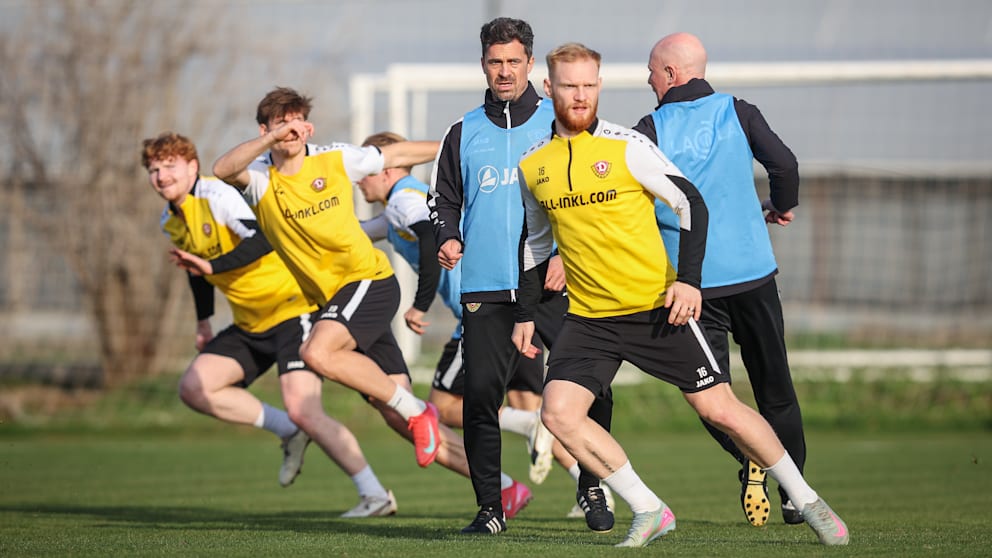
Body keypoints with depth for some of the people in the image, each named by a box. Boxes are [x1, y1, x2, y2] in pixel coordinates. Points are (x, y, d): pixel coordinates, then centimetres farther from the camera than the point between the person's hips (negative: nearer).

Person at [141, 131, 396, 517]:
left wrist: (212, 265, -34)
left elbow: (263, 239, -31)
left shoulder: (216, 195, -18)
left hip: (292, 308, -9)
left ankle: (376, 496, -8)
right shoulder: (170, 220, 8)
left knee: (302, 410, -20)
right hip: (249, 325, 9)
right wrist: (203, 321, 27)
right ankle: (289, 433, 7)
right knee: (193, 387, -5)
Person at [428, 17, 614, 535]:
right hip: (485, 289, 1)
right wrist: (448, 238, -3)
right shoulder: (463, 133, 12)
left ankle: (592, 490, 11)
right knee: (480, 396, -6)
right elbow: (443, 199, 18)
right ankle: (489, 506, 5)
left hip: (553, 284, -1)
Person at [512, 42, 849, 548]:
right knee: (558, 414, -15)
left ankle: (806, 501, 14)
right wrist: (525, 314, 16)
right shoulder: (532, 165, 5)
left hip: (657, 307, -4)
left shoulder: (627, 146, -8)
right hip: (588, 317, 4)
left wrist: (689, 280, -15)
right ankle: (648, 512, -2)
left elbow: (691, 203, -5)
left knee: (719, 408, -4)